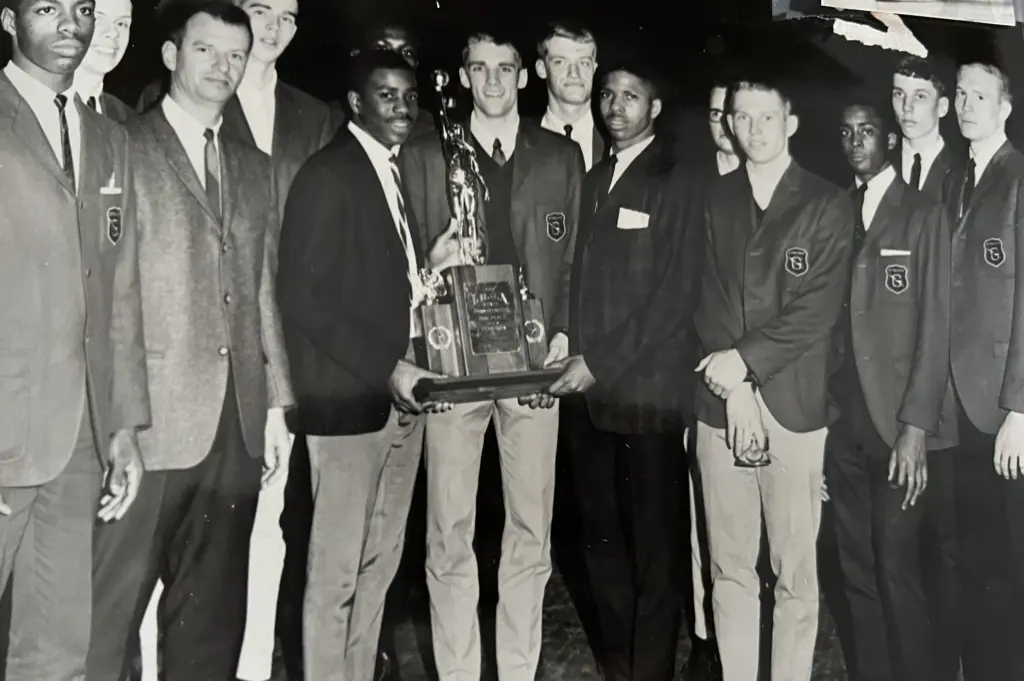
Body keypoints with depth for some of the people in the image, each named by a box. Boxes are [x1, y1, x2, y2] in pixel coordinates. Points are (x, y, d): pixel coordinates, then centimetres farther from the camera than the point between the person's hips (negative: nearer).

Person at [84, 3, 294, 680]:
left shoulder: (256, 169, 16)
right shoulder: (124, 149, -2)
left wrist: (276, 402, 11)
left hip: (237, 423, 5)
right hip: (150, 419, -5)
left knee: (213, 613, 11)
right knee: (109, 609, 0)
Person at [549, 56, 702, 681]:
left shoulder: (677, 185, -3)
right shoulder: (593, 180, 16)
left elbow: (677, 294, -10)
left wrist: (601, 362, -13)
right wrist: (570, 348, 2)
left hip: (648, 391, -5)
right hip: (588, 390, 6)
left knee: (654, 547, 2)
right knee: (603, 541, 10)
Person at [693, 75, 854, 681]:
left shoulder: (828, 205, 2)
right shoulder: (714, 200, 12)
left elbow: (819, 309, -5)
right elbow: (706, 298, 8)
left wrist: (745, 359, -10)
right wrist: (732, 382, -4)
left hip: (795, 405, -3)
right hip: (720, 404, 3)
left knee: (796, 573, 1)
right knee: (730, 568, 7)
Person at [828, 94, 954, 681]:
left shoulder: (924, 214, 1)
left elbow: (934, 326, -5)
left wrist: (915, 427, -11)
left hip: (899, 426, -4)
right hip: (842, 426, 4)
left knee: (897, 572, -4)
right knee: (858, 573, 8)